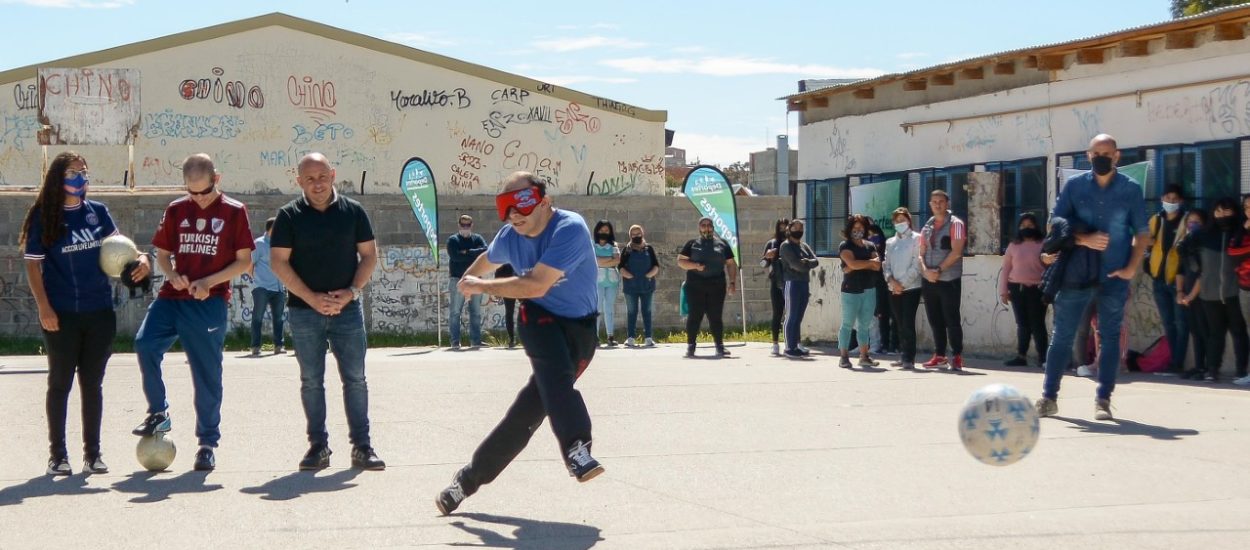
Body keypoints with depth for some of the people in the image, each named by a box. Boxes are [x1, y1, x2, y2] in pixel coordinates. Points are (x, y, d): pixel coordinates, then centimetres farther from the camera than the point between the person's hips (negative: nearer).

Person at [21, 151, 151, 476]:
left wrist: (140, 259, -1)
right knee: (60, 383, 4)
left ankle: (92, 452, 18)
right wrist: (43, 307, -13)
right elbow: (33, 264, -5)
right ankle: (57, 454, 13)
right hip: (61, 315, -3)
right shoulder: (43, 217, -4)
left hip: (99, 312, 3)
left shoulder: (97, 211, 6)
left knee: (92, 383, 9)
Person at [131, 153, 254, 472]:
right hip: (172, 298, 3)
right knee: (144, 344, -21)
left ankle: (208, 443, 12)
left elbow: (244, 262, 1)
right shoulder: (176, 211, 11)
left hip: (210, 303, -3)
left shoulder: (234, 212, 2)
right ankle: (158, 413, -1)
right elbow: (162, 254, 17)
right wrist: (173, 276, -5)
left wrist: (209, 281, -12)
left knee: (207, 374, 1)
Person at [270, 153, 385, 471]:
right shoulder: (289, 216, 0)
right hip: (304, 310, -1)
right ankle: (318, 447, 10)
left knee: (355, 378, 0)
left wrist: (352, 291, -9)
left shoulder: (353, 211, 4)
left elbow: (369, 254, 6)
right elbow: (279, 262, -3)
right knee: (311, 381, 3)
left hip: (347, 308, 1)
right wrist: (312, 298, -12)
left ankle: (362, 446, 4)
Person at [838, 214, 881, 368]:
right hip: (851, 290, -5)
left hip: (869, 290, 5)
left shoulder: (870, 246, 14)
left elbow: (877, 266, 1)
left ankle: (864, 356, 9)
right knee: (847, 324, -3)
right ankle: (844, 357, -1)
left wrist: (858, 266, -11)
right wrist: (870, 262, -4)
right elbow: (852, 263, -17)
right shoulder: (845, 246, -1)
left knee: (864, 325, 7)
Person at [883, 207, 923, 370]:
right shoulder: (890, 242, 16)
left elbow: (916, 264, -8)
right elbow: (885, 265, 11)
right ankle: (904, 355, 14)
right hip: (894, 289, 5)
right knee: (900, 324, 7)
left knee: (908, 323, -10)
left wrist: (903, 283, -12)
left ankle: (909, 358, -9)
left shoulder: (916, 239, -1)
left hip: (911, 287, -5)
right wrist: (891, 280, -7)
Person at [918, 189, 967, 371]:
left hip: (949, 279, -6)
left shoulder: (955, 224, -4)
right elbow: (921, 253, 12)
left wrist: (939, 270, -16)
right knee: (934, 320, 9)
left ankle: (957, 356, 1)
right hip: (929, 281, 6)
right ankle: (939, 355, 16)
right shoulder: (927, 227, 14)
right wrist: (925, 270, -7)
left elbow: (956, 252, -13)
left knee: (952, 319, -4)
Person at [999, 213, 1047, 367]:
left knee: (1037, 324, -4)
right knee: (1022, 324, 8)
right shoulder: (1013, 246, 10)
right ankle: (1021, 356, 12)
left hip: (1037, 289, -3)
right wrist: (1003, 291, 4)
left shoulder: (1043, 245, 1)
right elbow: (1005, 269, 10)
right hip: (1017, 289, 3)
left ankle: (1043, 357, 0)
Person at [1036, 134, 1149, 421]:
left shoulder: (1131, 189, 2)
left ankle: (1103, 400, 5)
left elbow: (1143, 232, 5)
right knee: (1062, 335, 3)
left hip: (1114, 276, 0)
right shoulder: (1074, 185, 3)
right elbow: (1055, 223, 2)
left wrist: (1132, 267, -5)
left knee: (1109, 337, 1)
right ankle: (1049, 397, 9)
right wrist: (1084, 239, -14)